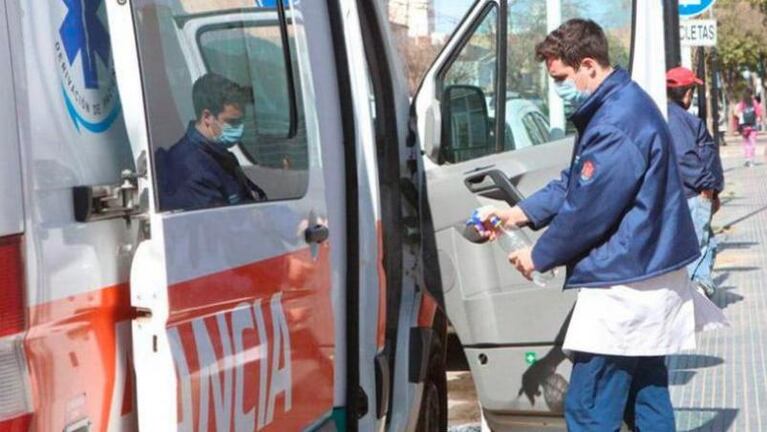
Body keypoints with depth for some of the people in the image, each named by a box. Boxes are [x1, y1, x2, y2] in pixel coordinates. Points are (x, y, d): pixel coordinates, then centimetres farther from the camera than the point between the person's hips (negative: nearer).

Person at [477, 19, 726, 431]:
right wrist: (516, 213, 10)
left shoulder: (615, 125, -22)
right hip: (647, 277, 11)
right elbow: (572, 184, 19)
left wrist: (538, 256, -4)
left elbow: (586, 211, -20)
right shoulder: (622, 104, 13)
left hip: (624, 287, -11)